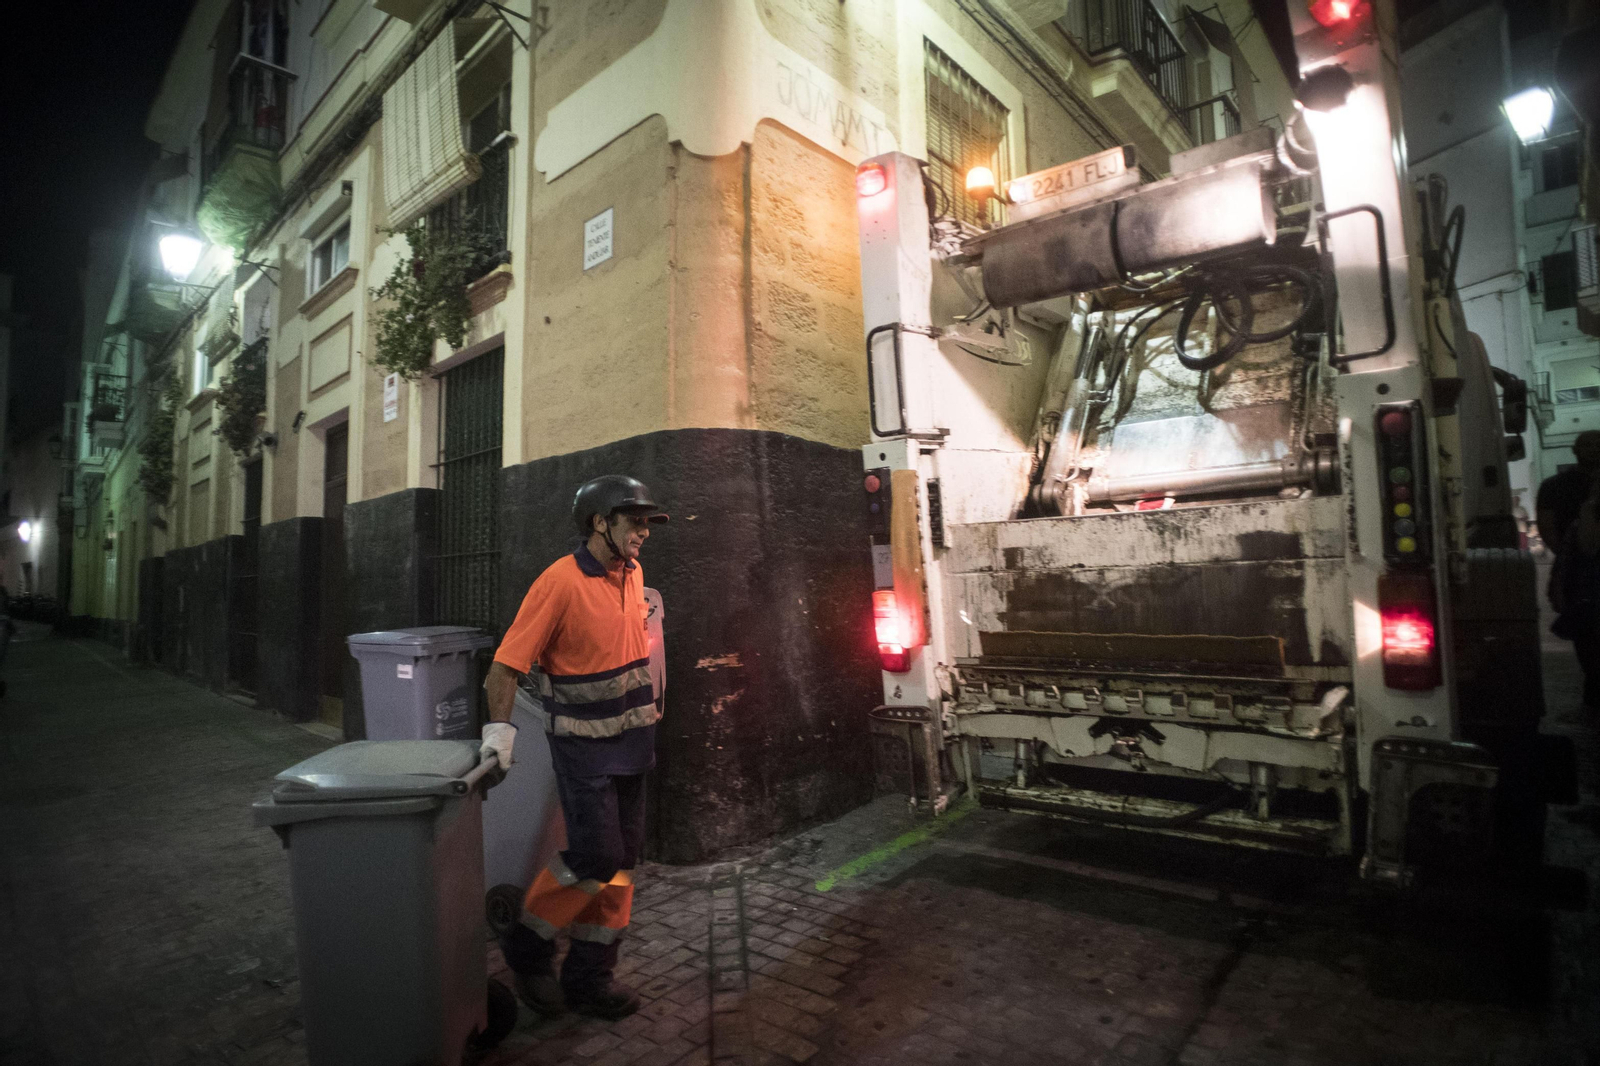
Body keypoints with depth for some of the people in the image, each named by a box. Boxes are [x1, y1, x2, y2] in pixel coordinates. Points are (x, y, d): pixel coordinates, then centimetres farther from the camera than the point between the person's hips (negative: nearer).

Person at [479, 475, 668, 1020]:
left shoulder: (632, 573, 5)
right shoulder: (561, 581, -18)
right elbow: (507, 663, -19)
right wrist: (499, 727, -26)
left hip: (631, 740, 8)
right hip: (583, 744, -7)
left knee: (621, 858, 12)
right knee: (595, 856, -6)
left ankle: (590, 976, 28)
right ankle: (526, 943, 22)